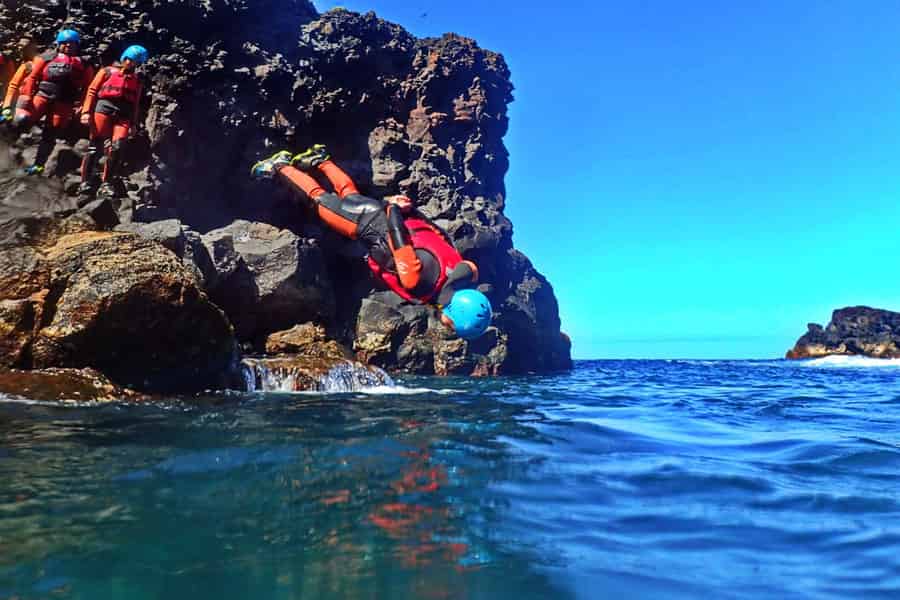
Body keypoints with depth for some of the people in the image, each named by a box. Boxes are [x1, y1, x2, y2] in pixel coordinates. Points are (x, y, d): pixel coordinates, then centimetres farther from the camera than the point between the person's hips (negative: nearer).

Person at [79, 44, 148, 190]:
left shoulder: (137, 80, 20)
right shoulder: (107, 72, 11)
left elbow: (135, 104, 20)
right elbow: (92, 91, 6)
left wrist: (133, 123, 13)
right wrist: (86, 111, -4)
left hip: (123, 115, 2)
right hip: (104, 109, -2)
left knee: (116, 148, -10)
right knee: (95, 146, -4)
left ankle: (106, 182, 0)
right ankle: (85, 181, -1)